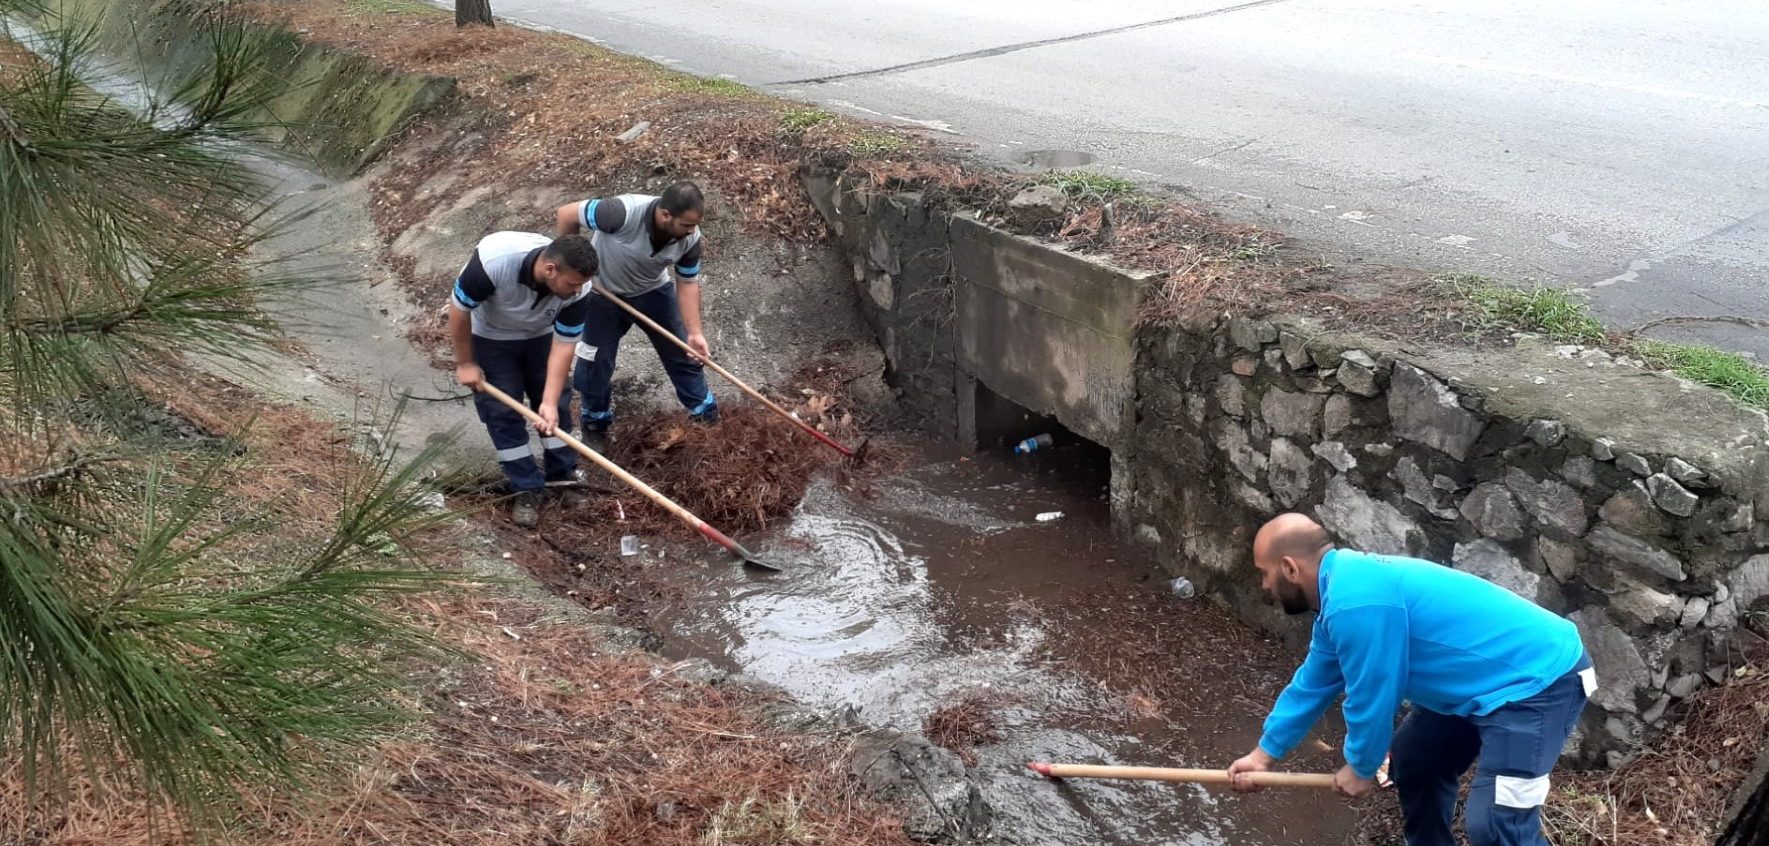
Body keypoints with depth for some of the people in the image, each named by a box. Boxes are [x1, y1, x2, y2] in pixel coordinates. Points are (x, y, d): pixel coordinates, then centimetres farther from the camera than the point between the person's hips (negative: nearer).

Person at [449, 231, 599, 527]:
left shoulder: (577, 288, -32)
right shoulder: (493, 261, -42)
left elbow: (564, 344, -22)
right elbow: (459, 309, -25)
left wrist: (550, 401, -28)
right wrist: (465, 363, -15)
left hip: (541, 336, 3)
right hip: (491, 338, -2)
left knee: (555, 408, 6)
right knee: (503, 411, -2)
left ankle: (564, 476, 24)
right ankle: (526, 489, 8)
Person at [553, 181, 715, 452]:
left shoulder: (690, 238, -26)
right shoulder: (623, 212, -41)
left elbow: (688, 283, -13)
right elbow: (566, 215, -28)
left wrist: (695, 332, -21)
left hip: (653, 291, 3)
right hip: (605, 292, -3)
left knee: (682, 352, 8)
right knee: (597, 361, 6)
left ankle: (706, 415, 26)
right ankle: (595, 423, 29)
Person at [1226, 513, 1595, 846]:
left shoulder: (1356, 602, -27)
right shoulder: (1343, 584, 7)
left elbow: (1370, 698, -18)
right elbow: (1313, 684, 18)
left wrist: (1361, 768, 1)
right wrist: (1263, 754, 23)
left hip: (1539, 680, -11)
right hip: (1487, 680, 11)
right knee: (1412, 761, 22)